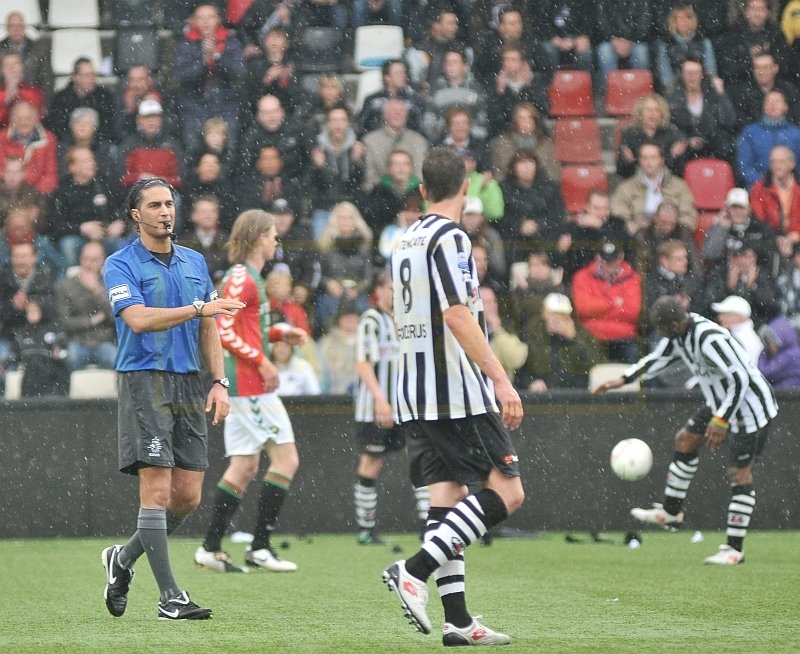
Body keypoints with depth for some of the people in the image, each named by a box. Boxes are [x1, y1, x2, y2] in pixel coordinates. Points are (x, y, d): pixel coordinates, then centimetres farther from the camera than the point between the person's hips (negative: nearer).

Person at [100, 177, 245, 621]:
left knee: (188, 496, 3)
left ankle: (124, 558, 25)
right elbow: (138, 318, -18)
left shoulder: (194, 262, 15)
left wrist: (219, 383, 6)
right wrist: (198, 308, -22)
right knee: (157, 489, -11)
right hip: (144, 380, -6)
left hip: (189, 384, 6)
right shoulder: (121, 265, -3)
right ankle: (169, 596, -8)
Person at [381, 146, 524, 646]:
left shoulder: (406, 242, 16)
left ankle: (457, 619, 1)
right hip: (459, 392, -9)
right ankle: (415, 570, -17)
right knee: (507, 492, -6)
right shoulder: (449, 238, -11)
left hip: (417, 395, 9)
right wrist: (501, 379, -20)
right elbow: (458, 317, -19)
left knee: (448, 497, 6)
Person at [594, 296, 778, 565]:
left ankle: (735, 549, -2)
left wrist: (721, 420, -28)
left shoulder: (710, 340, -33)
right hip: (721, 401, 10)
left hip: (750, 407, -10)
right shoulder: (678, 334, -3)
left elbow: (740, 380, -31)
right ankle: (670, 512, 27)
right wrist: (622, 380, 11)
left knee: (740, 474, -6)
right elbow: (657, 359, 16)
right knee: (685, 441, 15)